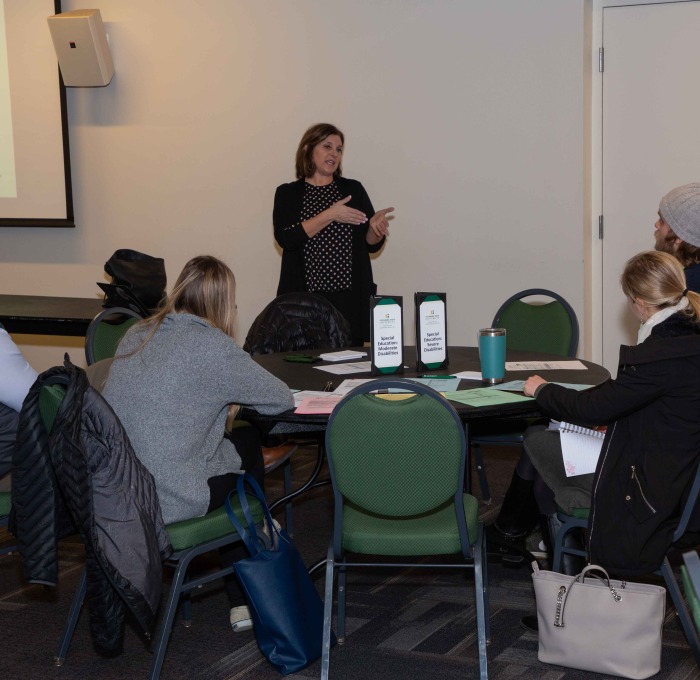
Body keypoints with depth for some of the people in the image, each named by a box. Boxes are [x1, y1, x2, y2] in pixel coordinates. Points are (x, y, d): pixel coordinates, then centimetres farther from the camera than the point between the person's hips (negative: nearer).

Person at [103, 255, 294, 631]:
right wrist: (231, 391, 14)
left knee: (234, 443, 24)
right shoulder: (212, 347, -13)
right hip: (164, 502, -7)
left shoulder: (136, 336, 9)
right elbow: (282, 399, -4)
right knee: (247, 446, 19)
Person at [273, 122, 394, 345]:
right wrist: (329, 215, -15)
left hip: (350, 298, 2)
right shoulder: (288, 193, 6)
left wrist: (375, 226, -11)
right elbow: (285, 238, -10)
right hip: (304, 298, -1)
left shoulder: (353, 189, 11)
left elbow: (372, 245, 11)